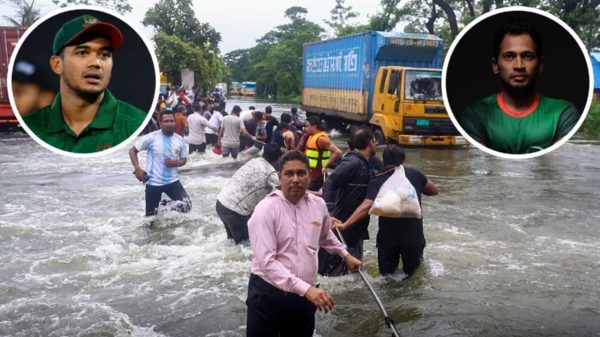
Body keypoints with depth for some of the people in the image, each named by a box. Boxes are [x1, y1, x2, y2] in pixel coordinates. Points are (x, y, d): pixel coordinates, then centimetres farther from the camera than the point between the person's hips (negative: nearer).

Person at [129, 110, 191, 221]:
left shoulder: (180, 140, -1)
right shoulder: (151, 137, -11)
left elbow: (184, 159, 11)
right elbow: (132, 150, -2)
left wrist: (175, 163, -12)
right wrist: (137, 169, -15)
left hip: (172, 181, 2)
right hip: (153, 182, -2)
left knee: (187, 206, -11)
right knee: (151, 215, 6)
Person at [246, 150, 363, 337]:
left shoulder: (318, 205, 1)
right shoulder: (266, 209, -16)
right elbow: (267, 261, -23)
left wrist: (345, 255, 29)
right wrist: (306, 288, -29)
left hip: (305, 295, 5)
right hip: (268, 294, -5)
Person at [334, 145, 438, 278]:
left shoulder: (377, 181, -7)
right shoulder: (414, 174, -1)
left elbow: (366, 206, -23)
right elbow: (434, 191, 13)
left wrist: (344, 225, -29)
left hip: (387, 237, -1)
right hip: (414, 235, 1)